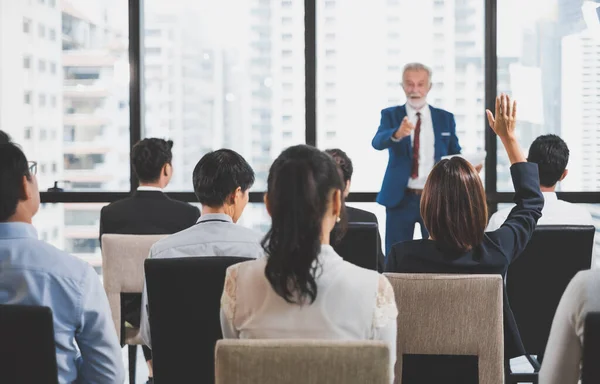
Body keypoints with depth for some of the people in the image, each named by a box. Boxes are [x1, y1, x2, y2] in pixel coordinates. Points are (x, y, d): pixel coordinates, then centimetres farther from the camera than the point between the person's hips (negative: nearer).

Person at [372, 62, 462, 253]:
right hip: (401, 198, -1)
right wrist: (397, 133, -40)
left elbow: (456, 155, 9)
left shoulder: (445, 118, 7)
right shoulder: (391, 114, 1)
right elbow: (377, 142, -17)